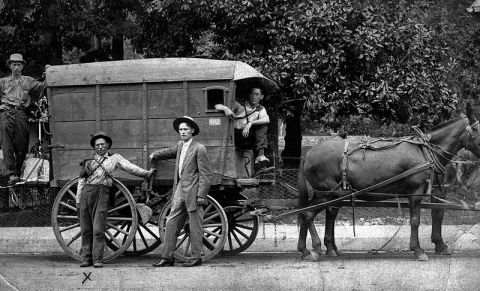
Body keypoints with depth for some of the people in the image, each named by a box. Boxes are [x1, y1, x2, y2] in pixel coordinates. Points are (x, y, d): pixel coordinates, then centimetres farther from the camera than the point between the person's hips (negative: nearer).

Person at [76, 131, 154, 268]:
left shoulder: (114, 158, 16)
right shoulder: (89, 161, 19)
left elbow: (130, 167, 11)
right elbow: (81, 181, 18)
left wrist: (147, 173, 2)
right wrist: (78, 201, 14)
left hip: (102, 194, -2)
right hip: (87, 192, 2)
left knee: (98, 229, -9)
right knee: (86, 230, 1)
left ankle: (98, 259, -8)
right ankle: (87, 258, 7)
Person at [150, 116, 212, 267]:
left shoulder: (199, 149, -10)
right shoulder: (180, 146, 12)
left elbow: (205, 174, -12)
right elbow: (169, 152, 37)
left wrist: (201, 195, -16)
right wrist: (154, 155, 51)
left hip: (193, 192, -7)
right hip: (179, 191, 7)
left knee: (195, 226, 0)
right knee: (171, 223, 4)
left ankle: (196, 258, 8)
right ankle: (167, 257, 7)